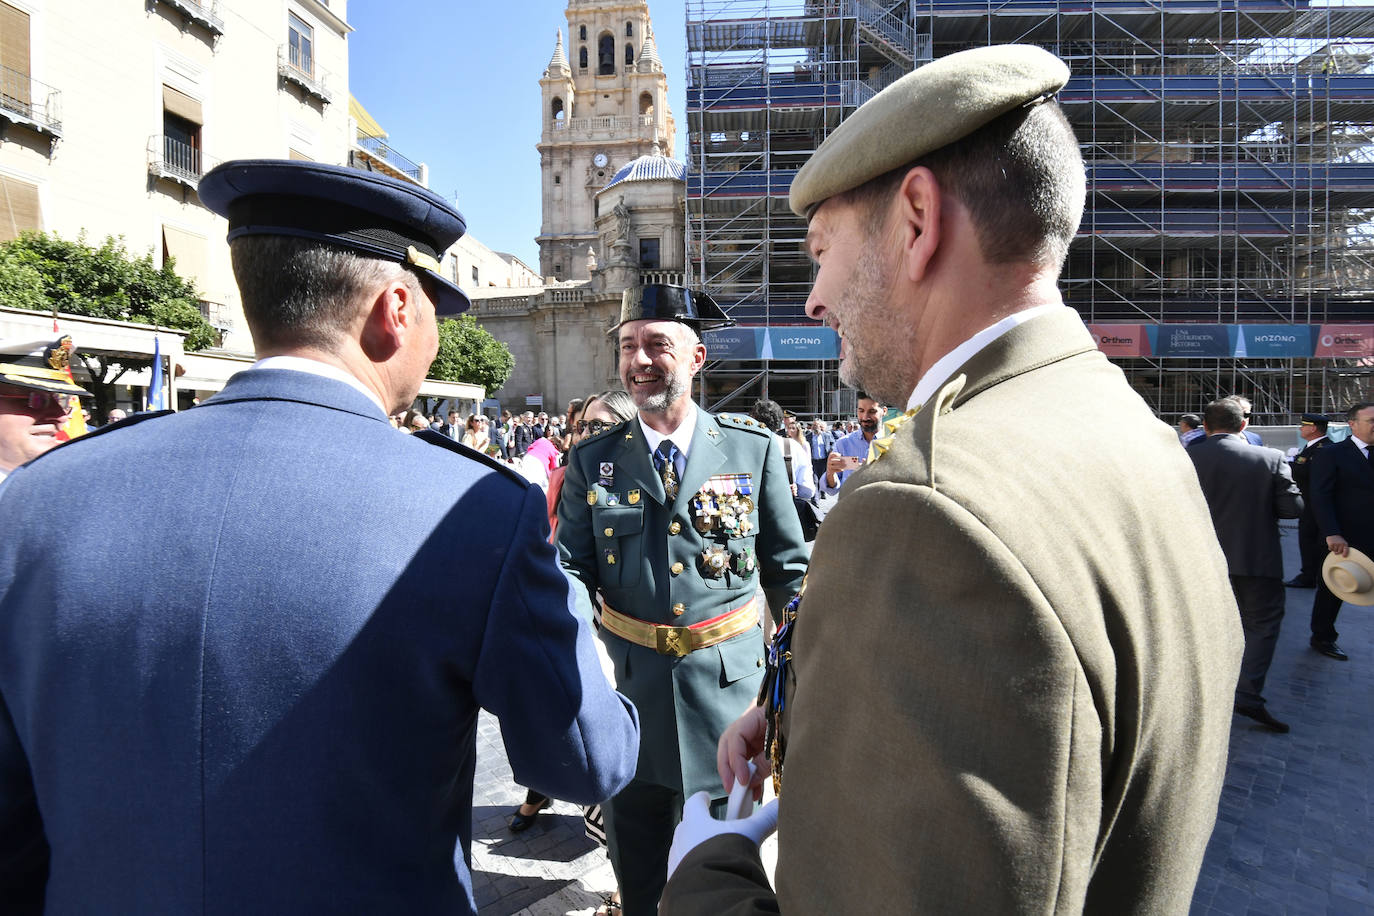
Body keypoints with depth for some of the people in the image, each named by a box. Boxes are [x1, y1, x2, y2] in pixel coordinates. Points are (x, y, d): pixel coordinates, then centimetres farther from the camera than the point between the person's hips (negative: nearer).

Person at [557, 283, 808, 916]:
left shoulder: (754, 449, -2)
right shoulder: (592, 460, -1)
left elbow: (788, 570, 3)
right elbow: (571, 573, 1)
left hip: (729, 690, -1)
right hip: (631, 690, 1)